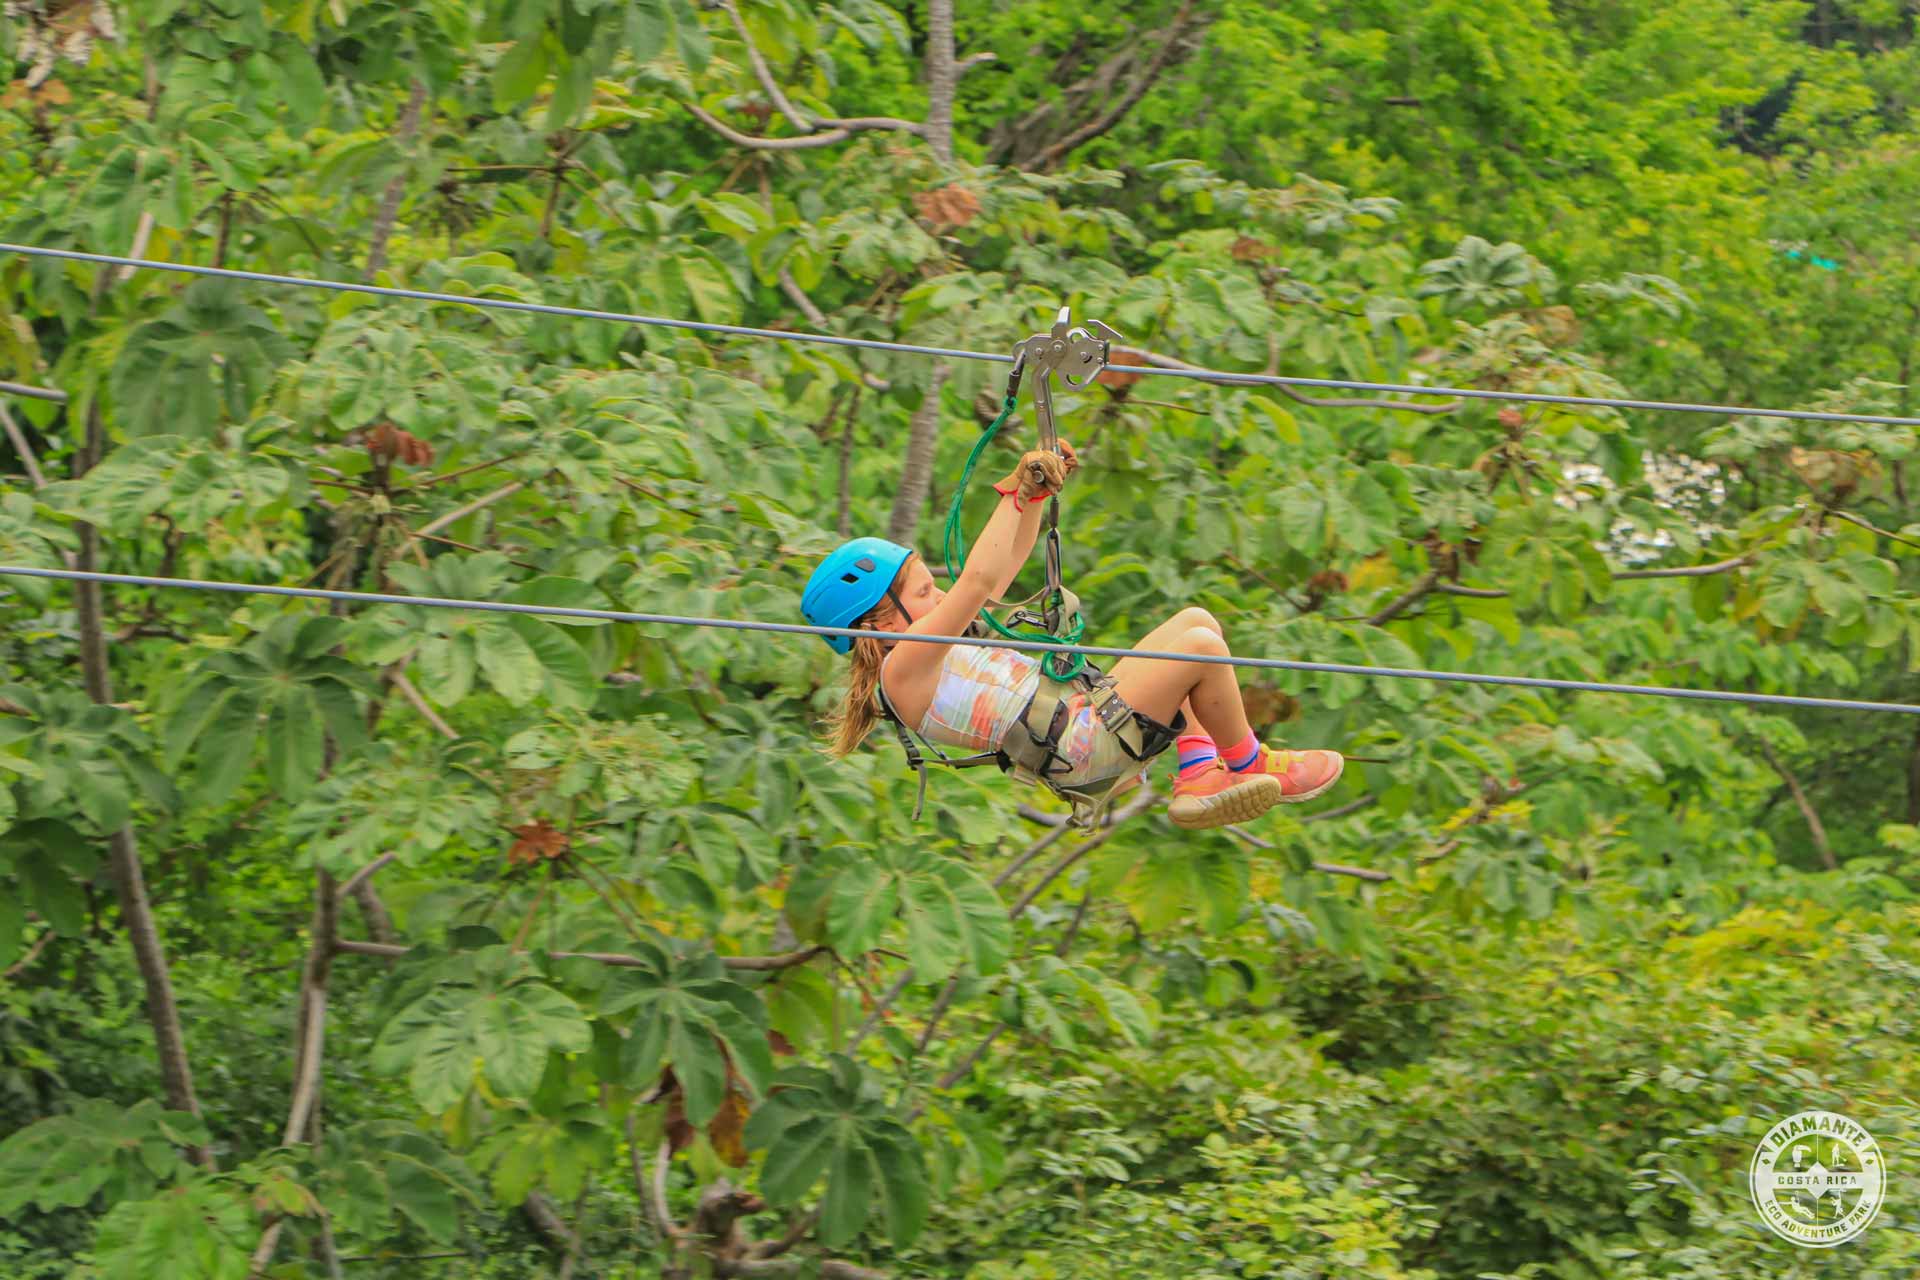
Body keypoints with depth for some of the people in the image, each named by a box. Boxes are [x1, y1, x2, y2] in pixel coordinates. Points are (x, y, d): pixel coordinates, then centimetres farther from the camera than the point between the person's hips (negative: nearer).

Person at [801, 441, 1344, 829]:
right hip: (1081, 747, -12)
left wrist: (1039, 493, 11)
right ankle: (1252, 766, 7)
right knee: (1200, 645, -15)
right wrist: (1014, 494, -21)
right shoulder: (903, 671, -15)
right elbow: (978, 580, -26)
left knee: (1194, 621, 19)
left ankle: (1199, 776, 8)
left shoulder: (931, 647, 17)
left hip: (1084, 712, 12)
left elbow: (1007, 564, 20)